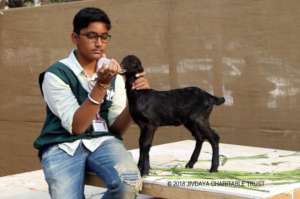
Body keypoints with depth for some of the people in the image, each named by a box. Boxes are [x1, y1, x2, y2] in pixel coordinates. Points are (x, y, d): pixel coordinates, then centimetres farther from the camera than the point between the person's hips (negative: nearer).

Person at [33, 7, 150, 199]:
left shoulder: (113, 75, 10)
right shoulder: (56, 75, -5)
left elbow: (116, 128, 6)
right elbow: (76, 126, -13)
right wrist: (101, 85, -22)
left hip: (102, 141, 3)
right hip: (62, 146, -3)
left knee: (130, 182, -29)